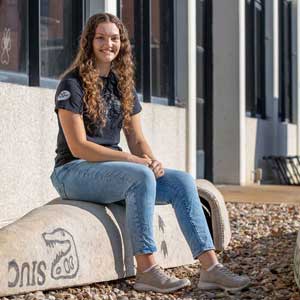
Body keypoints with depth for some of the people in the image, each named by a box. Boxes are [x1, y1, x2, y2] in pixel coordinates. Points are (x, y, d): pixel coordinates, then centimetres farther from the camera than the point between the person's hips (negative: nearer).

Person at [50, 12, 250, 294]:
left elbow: (137, 139, 10)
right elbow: (78, 146, -16)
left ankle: (210, 267, -17)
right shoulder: (72, 84, -8)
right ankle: (146, 270, -28)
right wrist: (134, 160, -21)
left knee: (182, 181, -12)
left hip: (113, 168, 7)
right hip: (74, 171, -7)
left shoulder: (123, 85, 13)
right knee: (141, 177, -34)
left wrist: (152, 160, -14)